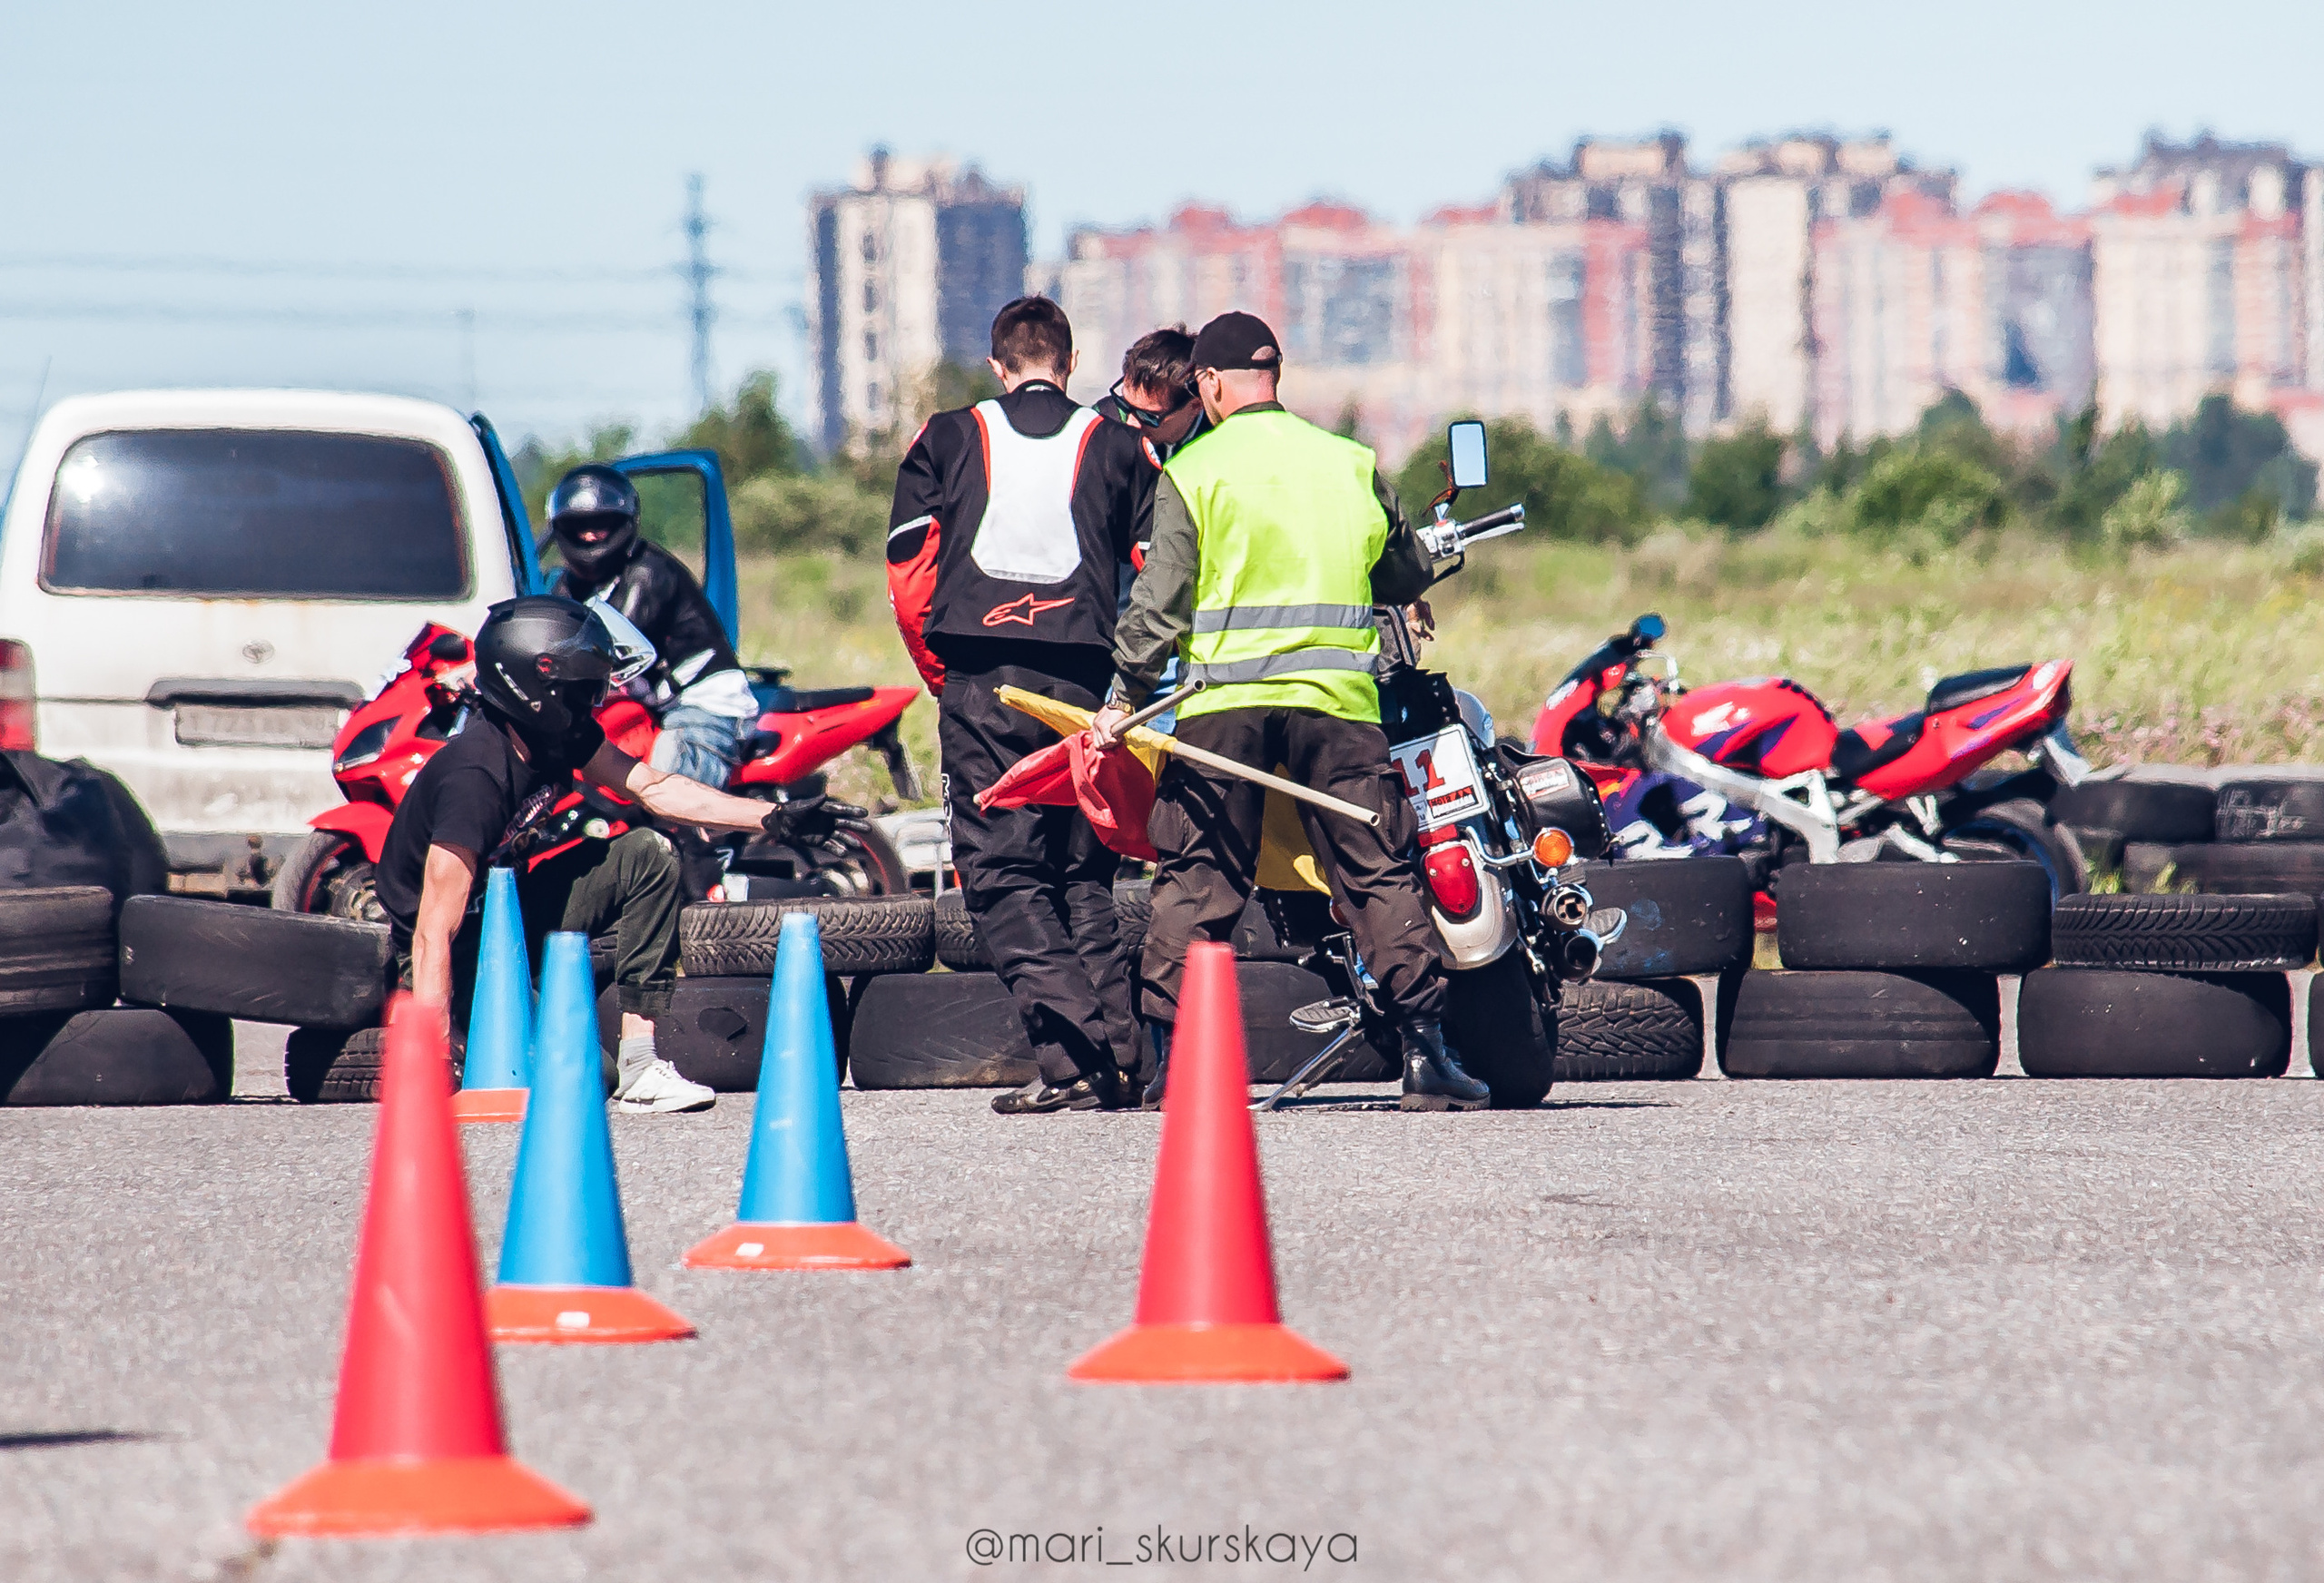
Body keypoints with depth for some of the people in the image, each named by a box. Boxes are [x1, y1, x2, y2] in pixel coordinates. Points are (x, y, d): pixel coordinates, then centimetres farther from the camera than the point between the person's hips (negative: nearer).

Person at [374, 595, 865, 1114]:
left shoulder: (562, 735, -7)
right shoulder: (476, 777, -32)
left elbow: (652, 787, 8)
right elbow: (434, 933, -35)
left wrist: (776, 818, 1)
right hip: (463, 954, -9)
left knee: (646, 857, -3)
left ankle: (640, 1064, -7)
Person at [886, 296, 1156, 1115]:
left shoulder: (947, 440, 9)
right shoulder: (1116, 447, 11)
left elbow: (908, 571, 4)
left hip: (981, 684, -2)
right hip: (1085, 678, 2)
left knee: (1002, 871, -3)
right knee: (1086, 875, 12)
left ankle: (1069, 1053, -19)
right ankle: (1114, 1055, 5)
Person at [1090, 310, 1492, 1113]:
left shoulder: (1191, 472, 0)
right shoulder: (1350, 463, 9)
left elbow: (1160, 596, -6)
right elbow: (1408, 577, 16)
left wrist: (1124, 696, -1)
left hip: (1223, 697, -1)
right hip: (1337, 697, 2)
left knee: (1196, 876, 5)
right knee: (1379, 873, 3)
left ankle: (1171, 1054, 0)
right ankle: (1425, 1052, -2)